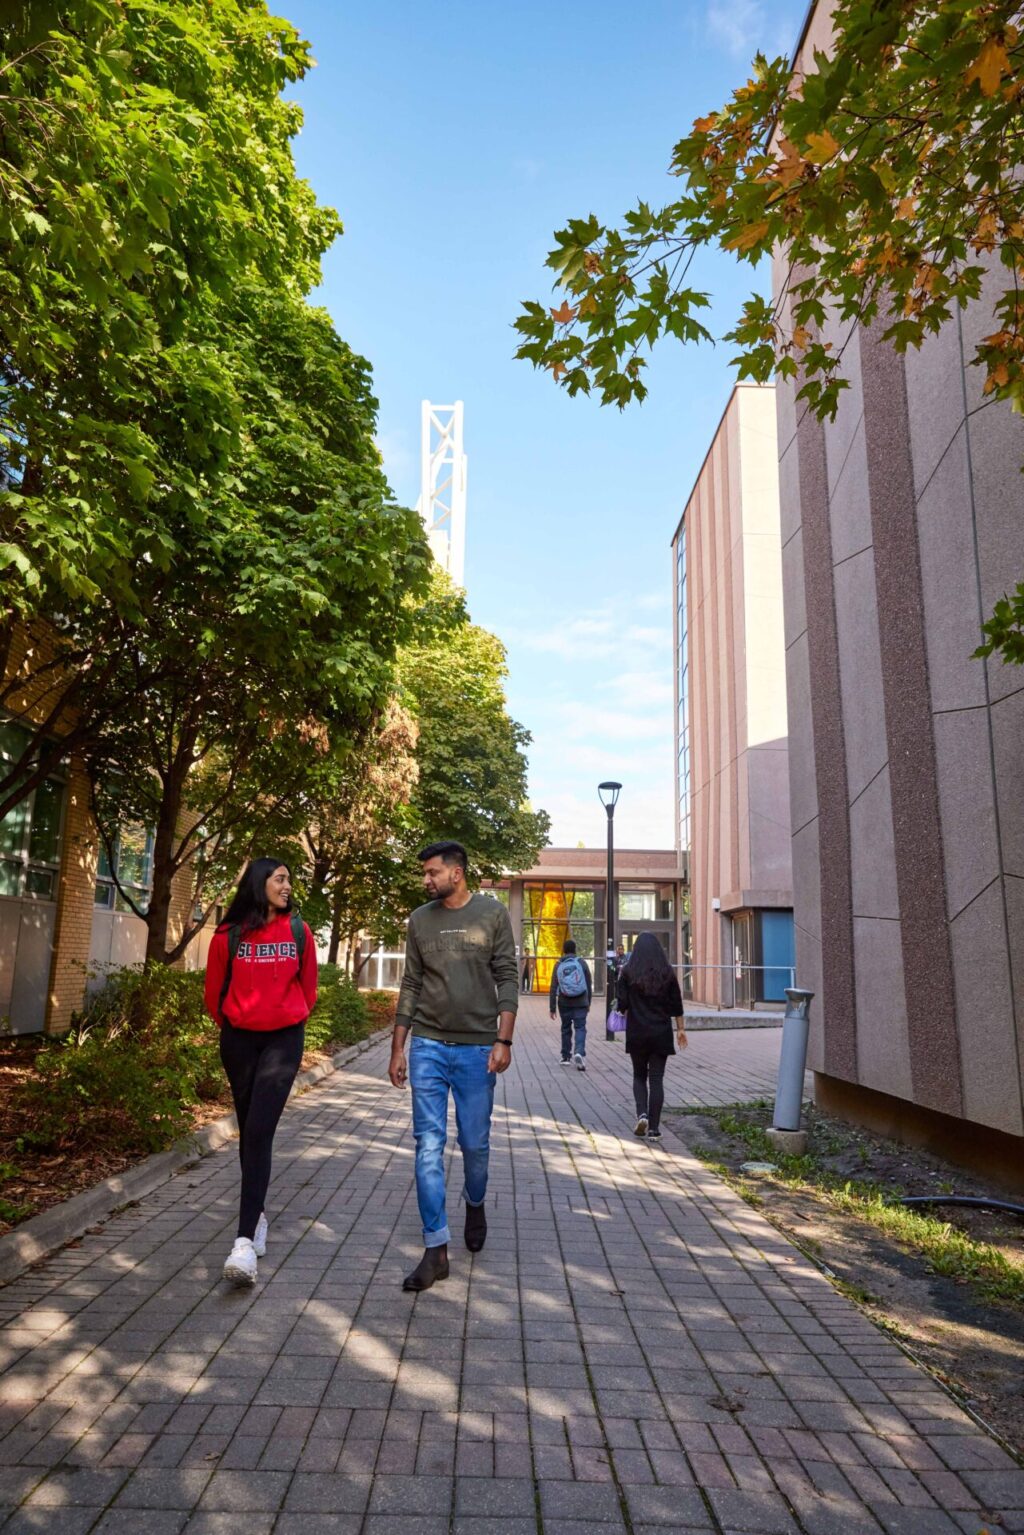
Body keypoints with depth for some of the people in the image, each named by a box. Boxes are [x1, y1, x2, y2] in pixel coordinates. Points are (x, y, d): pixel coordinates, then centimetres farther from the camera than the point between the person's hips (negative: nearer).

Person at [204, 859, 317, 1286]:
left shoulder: (298, 931, -4)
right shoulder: (229, 934, -6)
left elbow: (308, 987, 9)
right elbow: (214, 992, 7)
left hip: (283, 1039, -1)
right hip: (239, 1039, 2)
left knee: (258, 1131, -11)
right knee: (249, 1130, 14)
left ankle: (246, 1240, -13)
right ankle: (258, 1214, 32)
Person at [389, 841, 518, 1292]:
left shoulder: (492, 914, -1)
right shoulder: (420, 920, 6)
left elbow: (507, 980, -2)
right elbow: (410, 986, 9)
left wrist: (503, 1040, -10)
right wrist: (397, 1048, 7)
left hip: (477, 1048, -2)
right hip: (427, 1046, 2)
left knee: (474, 1143, 9)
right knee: (429, 1145, -1)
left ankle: (475, 1204, 39)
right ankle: (436, 1250, 7)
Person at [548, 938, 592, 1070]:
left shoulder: (558, 965, 2)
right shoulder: (582, 963, 0)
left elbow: (553, 988, 0)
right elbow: (589, 984, 3)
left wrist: (552, 1008, 3)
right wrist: (588, 1002, 13)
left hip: (564, 1003, 1)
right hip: (581, 1003, -1)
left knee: (566, 1029, 14)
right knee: (580, 1028, -1)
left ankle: (566, 1057, 19)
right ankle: (579, 1052, -22)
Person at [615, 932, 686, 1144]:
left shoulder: (628, 972, -5)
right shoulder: (668, 973, 0)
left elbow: (622, 1005, -7)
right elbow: (676, 1005, 3)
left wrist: (623, 1010, 15)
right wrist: (681, 1029, 12)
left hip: (637, 1033, -1)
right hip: (661, 1033, 1)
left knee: (639, 1076, 16)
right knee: (656, 1079, 6)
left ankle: (642, 1114, -4)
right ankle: (654, 1128, 4)